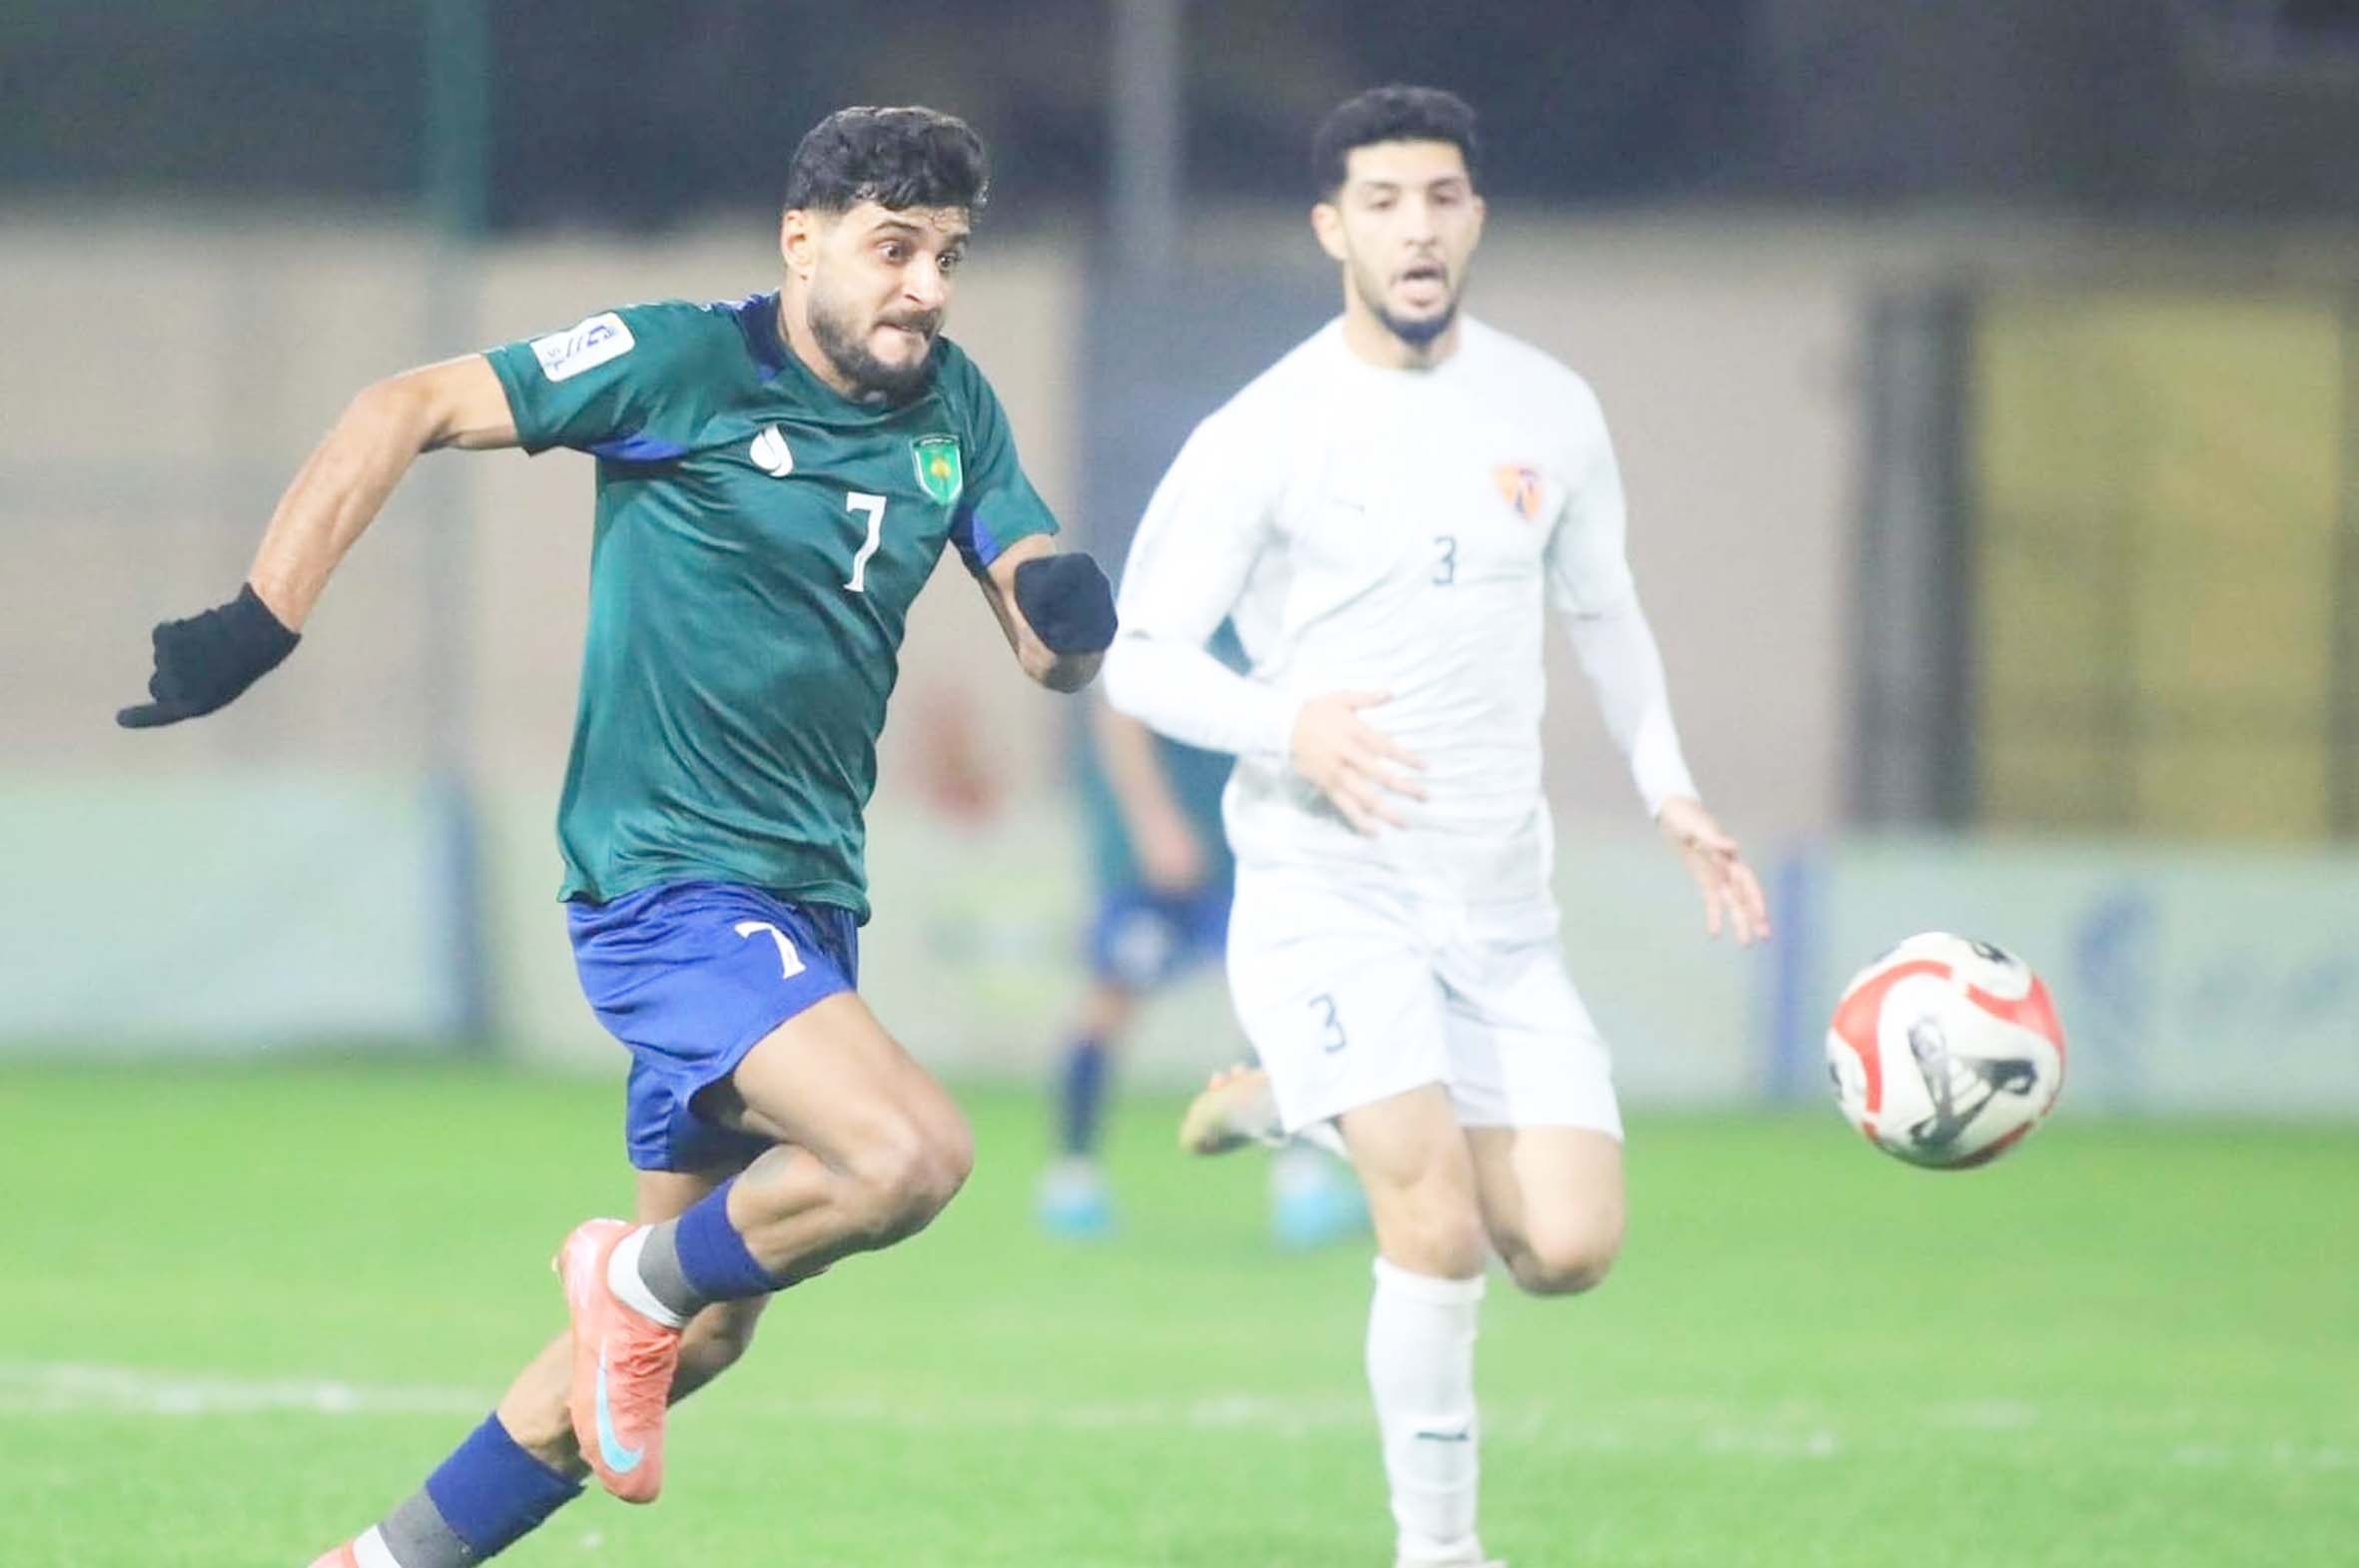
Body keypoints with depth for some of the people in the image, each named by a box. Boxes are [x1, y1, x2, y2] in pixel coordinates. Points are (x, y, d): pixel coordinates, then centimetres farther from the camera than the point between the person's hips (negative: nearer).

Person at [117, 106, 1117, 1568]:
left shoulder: (954, 409, 8)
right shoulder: (685, 365, -10)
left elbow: (1054, 654, 8)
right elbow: (406, 411, -8)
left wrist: (1070, 615, -17)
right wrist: (263, 622, -15)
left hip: (805, 899, 7)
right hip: (671, 884, -7)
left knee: (694, 1334, 12)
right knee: (912, 1151, -28)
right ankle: (639, 1278, -2)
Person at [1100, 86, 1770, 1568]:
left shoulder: (1551, 412, 5)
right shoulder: (1263, 438, -9)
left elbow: (1605, 615, 21)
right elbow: (1139, 657, -7)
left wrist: (1671, 792, 8)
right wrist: (1287, 728, -25)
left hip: (1499, 894, 5)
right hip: (1329, 889, -5)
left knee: (1570, 1248, -4)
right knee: (1441, 1232, -21)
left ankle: (1296, 1098, 23)